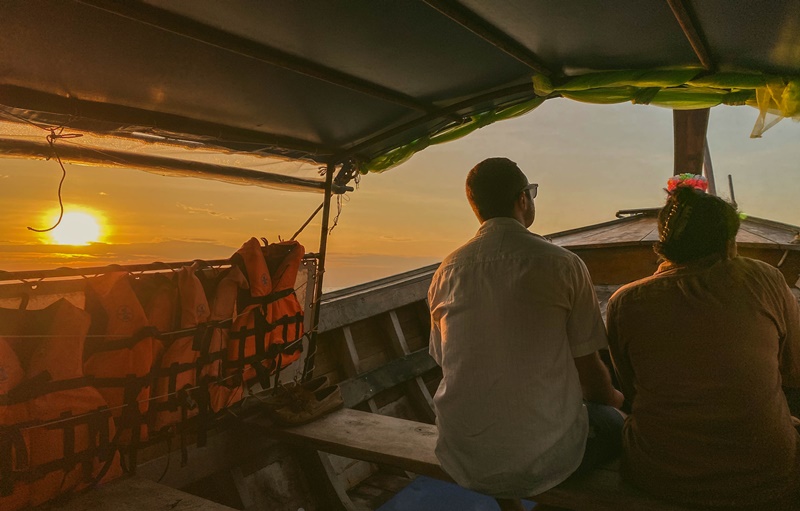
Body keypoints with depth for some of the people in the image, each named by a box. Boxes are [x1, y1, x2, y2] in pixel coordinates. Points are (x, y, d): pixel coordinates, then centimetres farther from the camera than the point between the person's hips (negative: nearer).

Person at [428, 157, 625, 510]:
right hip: (544, 459, -2)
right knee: (612, 423, 24)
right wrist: (613, 398, 19)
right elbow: (590, 373, -5)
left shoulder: (446, 272, -3)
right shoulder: (563, 265, -12)